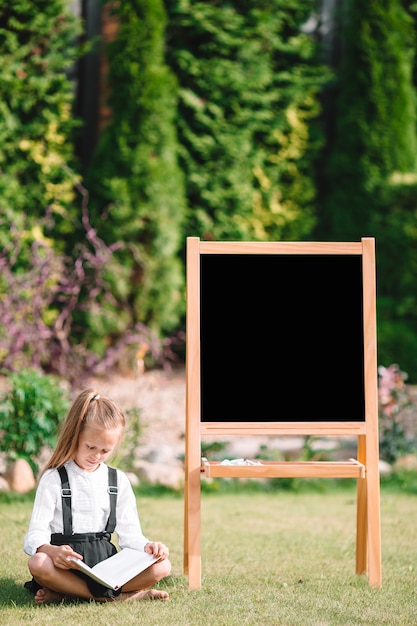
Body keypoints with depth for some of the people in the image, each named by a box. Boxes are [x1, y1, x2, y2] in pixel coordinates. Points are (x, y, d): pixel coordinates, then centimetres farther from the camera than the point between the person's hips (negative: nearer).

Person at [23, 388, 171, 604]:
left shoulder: (118, 481, 13)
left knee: (161, 567, -22)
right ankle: (116, 596, -28)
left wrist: (147, 546, -14)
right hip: (67, 565, -3)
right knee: (38, 564, -37)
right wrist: (52, 551, -30)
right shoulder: (54, 479, 2)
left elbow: (129, 534, 9)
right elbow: (35, 535, -6)